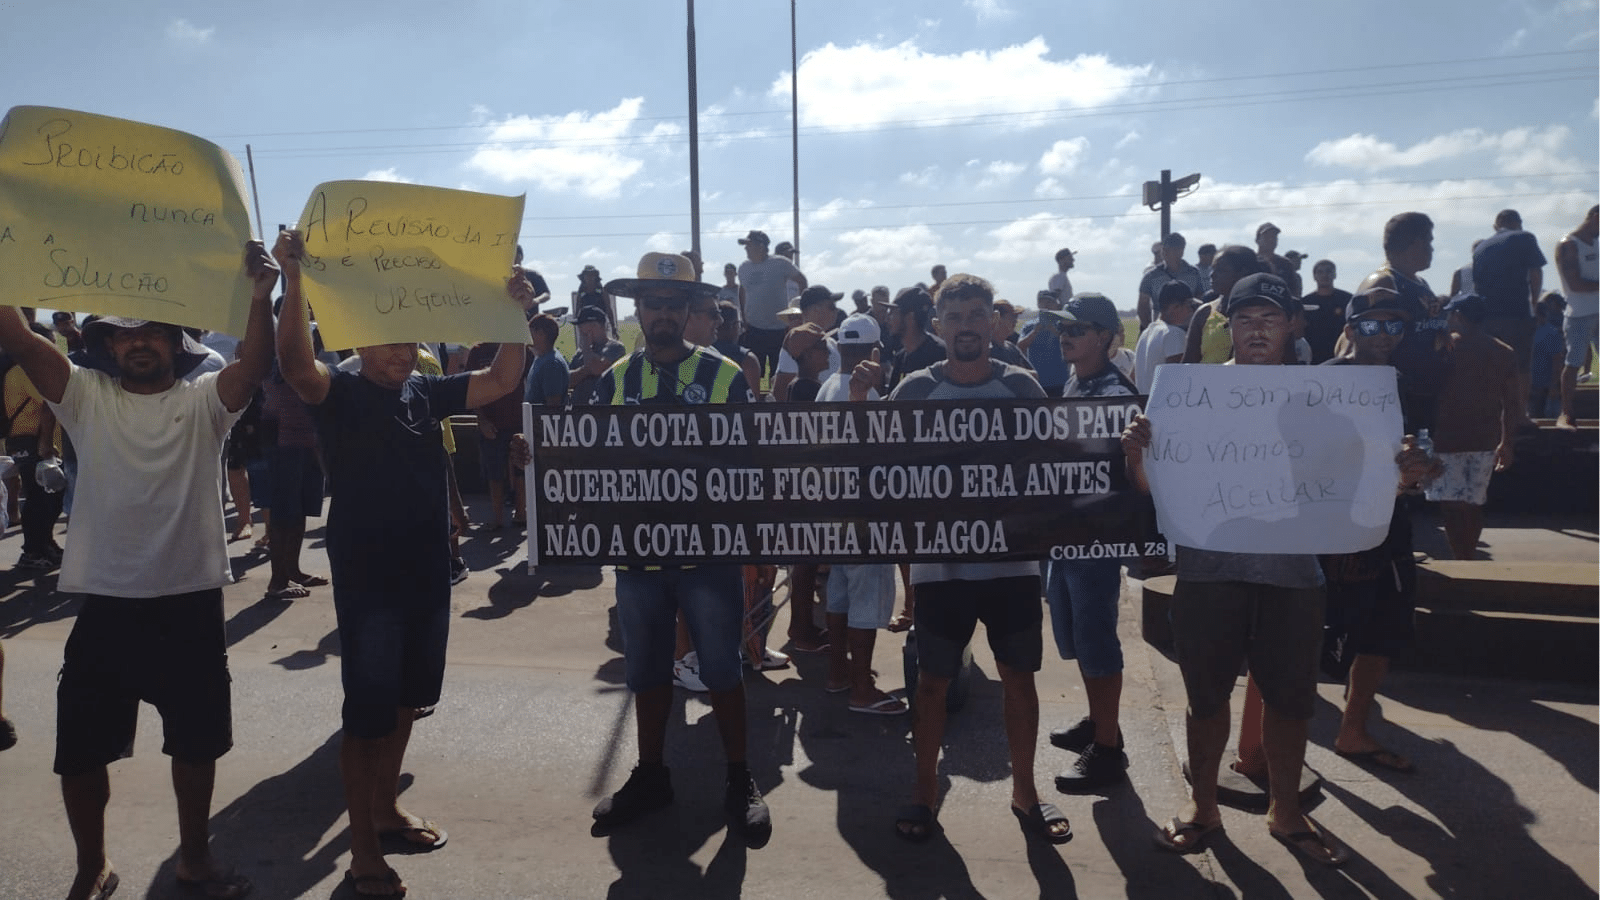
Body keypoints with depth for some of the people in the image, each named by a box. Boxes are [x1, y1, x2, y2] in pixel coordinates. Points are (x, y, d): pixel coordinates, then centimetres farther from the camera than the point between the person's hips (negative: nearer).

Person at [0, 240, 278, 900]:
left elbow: (255, 364, -19)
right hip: (104, 604, 1)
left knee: (197, 742, 13)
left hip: (191, 604, -1)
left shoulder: (204, 401, 0)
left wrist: (261, 297, -34)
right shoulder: (86, 397, 5)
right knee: (80, 750, 10)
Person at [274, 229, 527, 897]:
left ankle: (386, 808, 37)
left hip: (428, 572, 6)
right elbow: (296, 364, -29)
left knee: (404, 698, 18)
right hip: (366, 577, -6)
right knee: (367, 710, 0)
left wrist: (515, 312, -10)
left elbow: (502, 381, 2)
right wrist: (292, 279, -39)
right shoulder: (340, 394, -8)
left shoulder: (425, 393, 7)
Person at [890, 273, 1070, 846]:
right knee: (933, 679, 8)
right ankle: (925, 789, 26)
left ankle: (1024, 791, 28)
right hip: (940, 560, -1)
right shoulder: (915, 390, -2)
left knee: (1018, 675, 11)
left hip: (1011, 557, 1)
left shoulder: (1021, 386, 1)